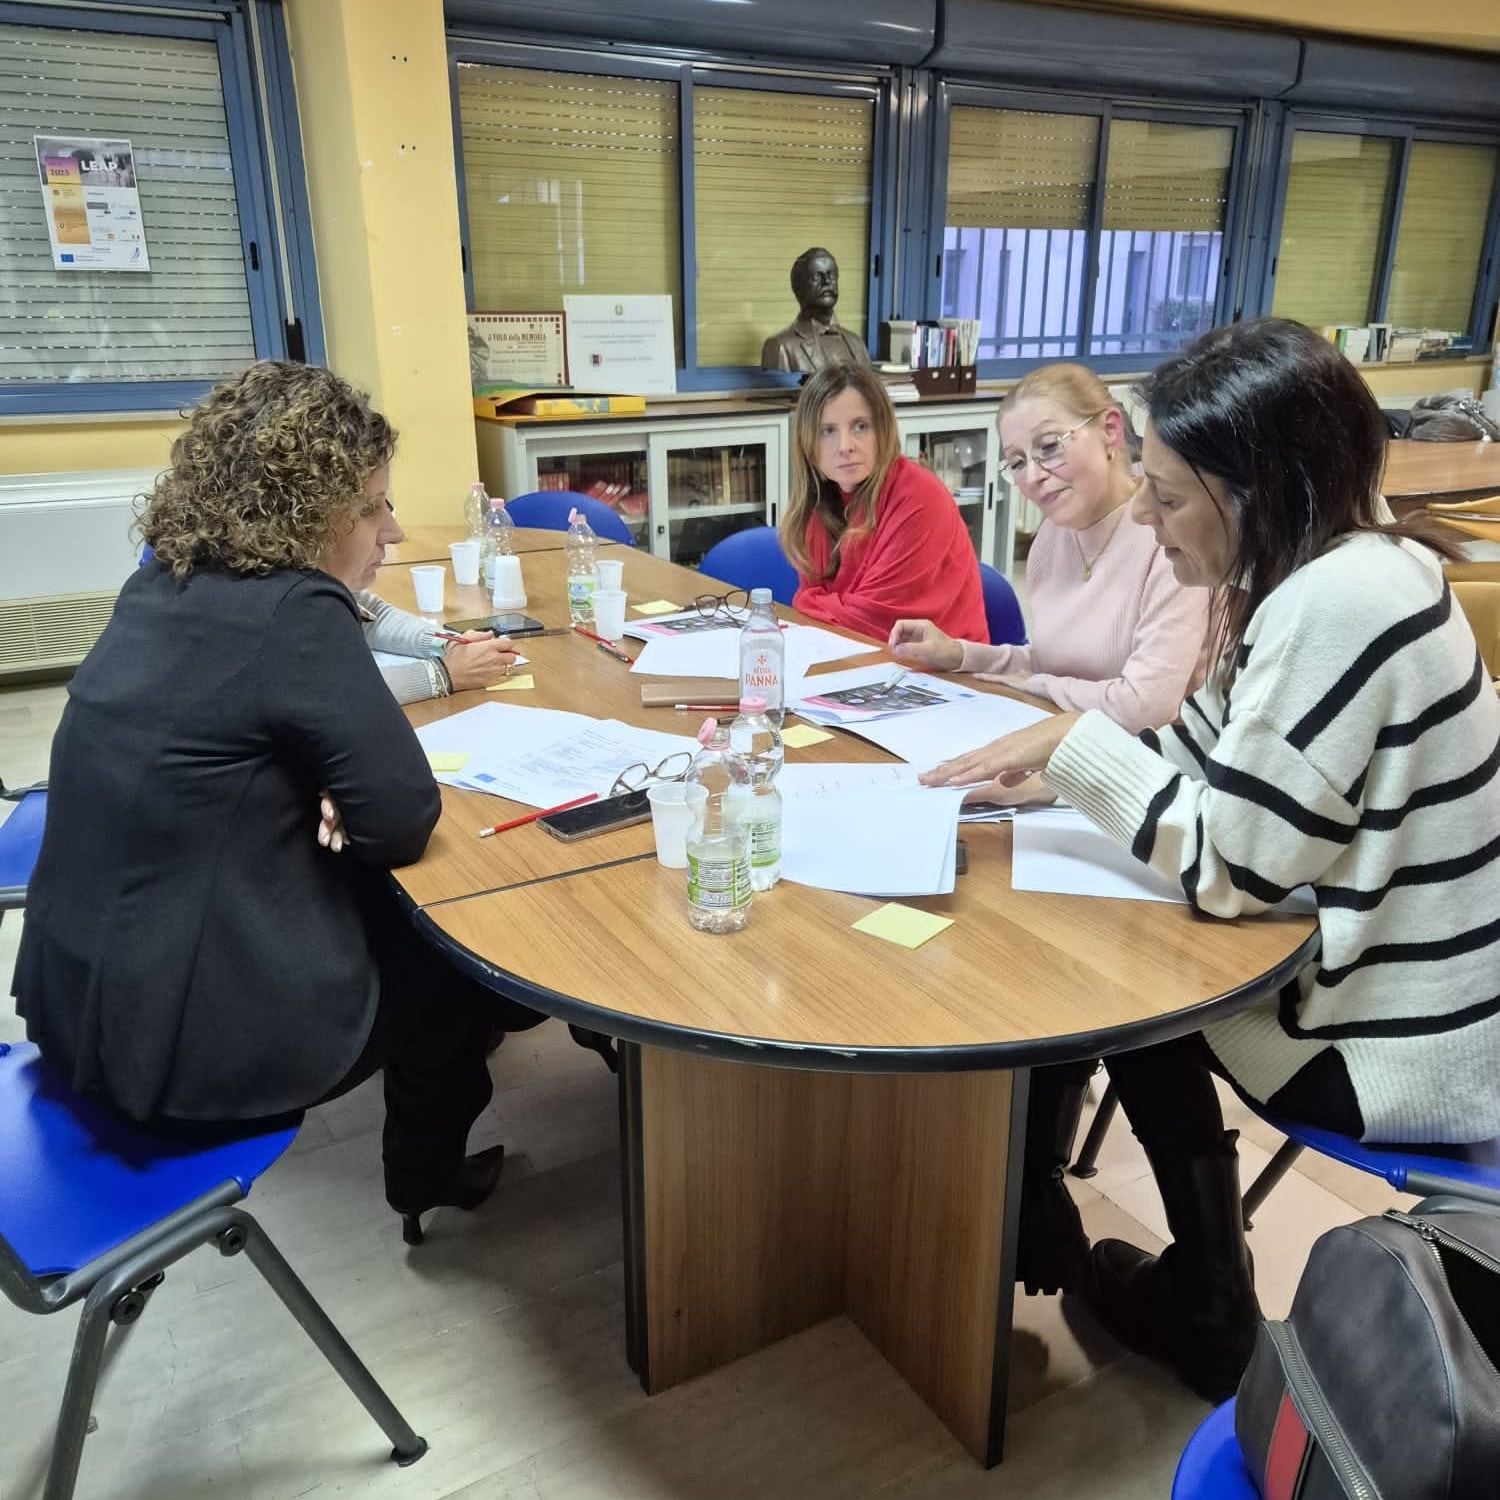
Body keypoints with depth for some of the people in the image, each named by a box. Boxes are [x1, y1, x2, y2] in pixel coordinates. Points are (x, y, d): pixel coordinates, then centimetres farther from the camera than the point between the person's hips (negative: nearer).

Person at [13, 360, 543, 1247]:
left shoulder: (165, 584, 4)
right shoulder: (292, 610, -22)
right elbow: (404, 819, -19)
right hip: (189, 1035, -8)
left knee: (389, 900, 26)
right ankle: (430, 1171, 39)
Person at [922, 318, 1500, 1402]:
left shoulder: (1337, 604, -27)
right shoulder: (1343, 566, 1)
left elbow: (1228, 869, -26)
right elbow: (1231, 777, 6)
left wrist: (1076, 742, -18)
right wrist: (1068, 756, -2)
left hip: (1406, 1044, -8)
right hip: (1385, 964, 8)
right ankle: (1201, 1293, 24)